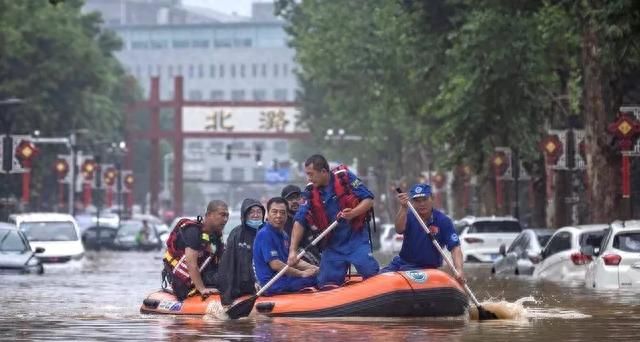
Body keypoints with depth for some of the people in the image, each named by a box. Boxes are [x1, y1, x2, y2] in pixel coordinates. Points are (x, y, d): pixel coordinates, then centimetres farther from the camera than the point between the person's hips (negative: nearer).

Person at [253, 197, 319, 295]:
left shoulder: (283, 235, 18)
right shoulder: (265, 234, -12)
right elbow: (275, 264, -18)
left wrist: (312, 268, 1)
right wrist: (302, 273, -14)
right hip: (273, 285, -10)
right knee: (314, 279, -22)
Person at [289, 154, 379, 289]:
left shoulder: (344, 178, -9)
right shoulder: (311, 193, 0)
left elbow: (368, 200, -8)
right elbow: (299, 222, -2)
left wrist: (353, 213, -28)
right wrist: (292, 251, -11)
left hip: (356, 239, -4)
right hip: (332, 245, 4)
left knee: (371, 273, -15)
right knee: (326, 285, 1)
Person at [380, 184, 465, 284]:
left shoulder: (443, 221, -10)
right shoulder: (409, 216, -1)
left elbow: (455, 247, -16)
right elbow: (399, 230, -23)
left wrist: (459, 270, -33)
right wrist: (404, 208, -40)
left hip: (426, 268, -4)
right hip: (401, 262, 4)